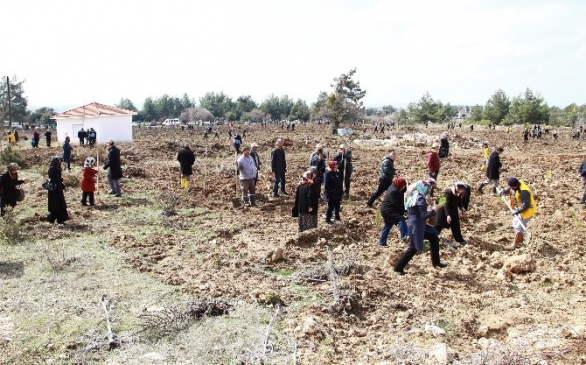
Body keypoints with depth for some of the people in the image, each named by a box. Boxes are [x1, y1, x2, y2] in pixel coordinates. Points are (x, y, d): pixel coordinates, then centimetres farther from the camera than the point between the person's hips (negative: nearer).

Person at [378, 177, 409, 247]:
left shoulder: (395, 188, 12)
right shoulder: (393, 191, -21)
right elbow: (397, 204, -22)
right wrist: (404, 210, -14)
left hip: (387, 210, 11)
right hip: (388, 211, -11)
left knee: (388, 226, 17)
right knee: (400, 219, -25)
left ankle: (382, 242, 24)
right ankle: (405, 237, -39)